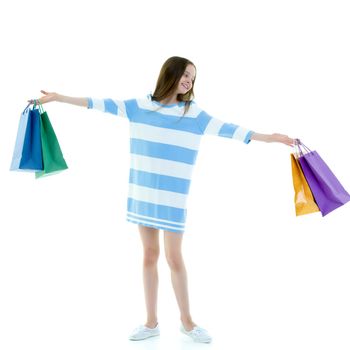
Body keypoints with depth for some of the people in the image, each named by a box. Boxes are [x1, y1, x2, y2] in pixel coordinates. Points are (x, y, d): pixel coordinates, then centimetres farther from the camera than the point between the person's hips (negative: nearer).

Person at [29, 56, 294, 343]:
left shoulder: (194, 113, 2)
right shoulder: (140, 106, 6)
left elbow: (228, 129, -2)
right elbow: (103, 104, 7)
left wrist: (270, 137, -7)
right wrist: (58, 97, 8)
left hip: (173, 196, -2)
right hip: (143, 193, 2)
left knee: (174, 258, 1)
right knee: (149, 255, 8)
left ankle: (187, 320, 19)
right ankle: (151, 322, 19)